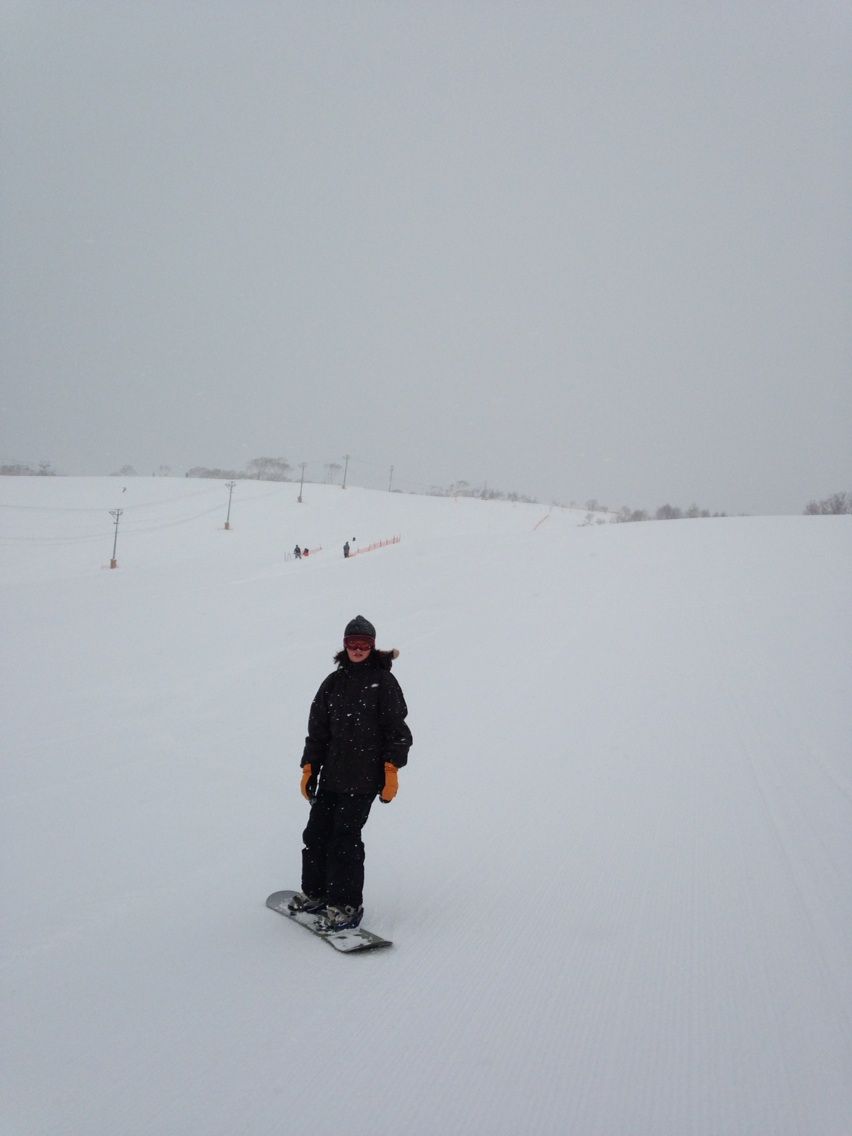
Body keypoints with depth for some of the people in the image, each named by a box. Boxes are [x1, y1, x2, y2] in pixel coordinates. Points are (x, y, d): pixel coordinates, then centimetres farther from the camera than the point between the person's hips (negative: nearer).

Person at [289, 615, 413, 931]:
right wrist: (309, 767, 10)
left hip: (364, 776, -5)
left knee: (345, 837, -9)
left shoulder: (383, 681, -2)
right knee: (316, 832, 7)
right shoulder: (334, 682, 12)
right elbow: (317, 729, 14)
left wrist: (391, 768, -11)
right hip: (332, 773, 5)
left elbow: (396, 729, -4)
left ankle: (346, 905, 1)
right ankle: (315, 892, 26)